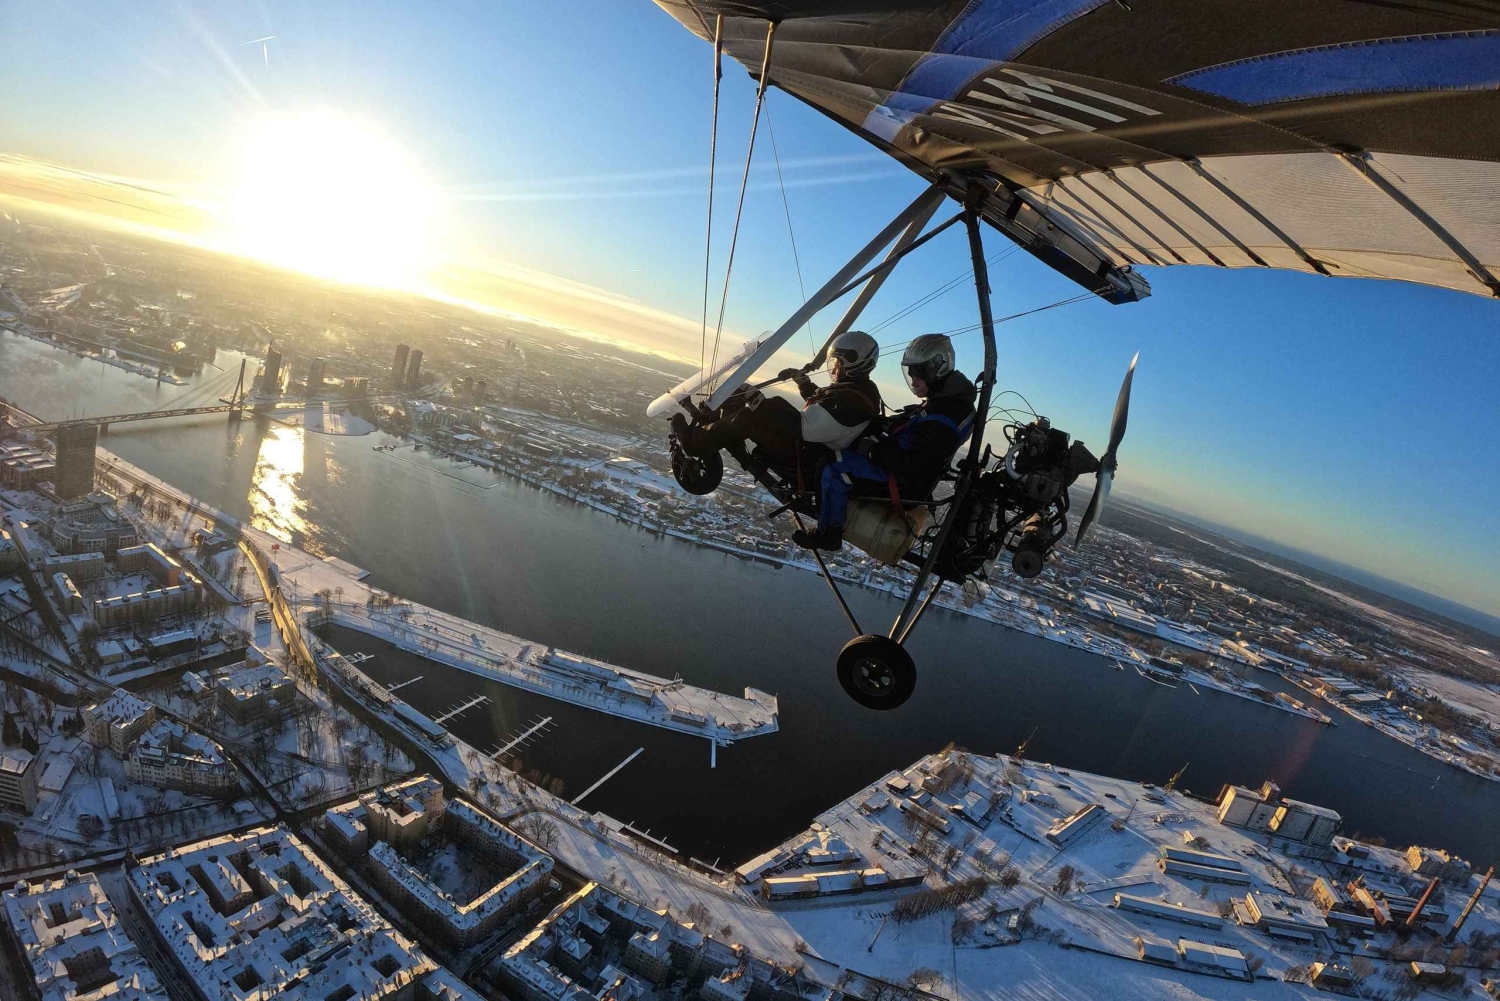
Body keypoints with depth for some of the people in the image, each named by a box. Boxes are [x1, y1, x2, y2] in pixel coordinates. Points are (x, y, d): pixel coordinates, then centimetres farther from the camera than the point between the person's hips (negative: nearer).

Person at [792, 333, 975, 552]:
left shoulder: (943, 420, -28)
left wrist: (874, 450, -22)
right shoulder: (946, 398, 5)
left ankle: (828, 535, -8)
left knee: (834, 465, -20)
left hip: (904, 481, -11)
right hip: (904, 461, 11)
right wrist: (877, 440, 5)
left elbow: (913, 466, -30)